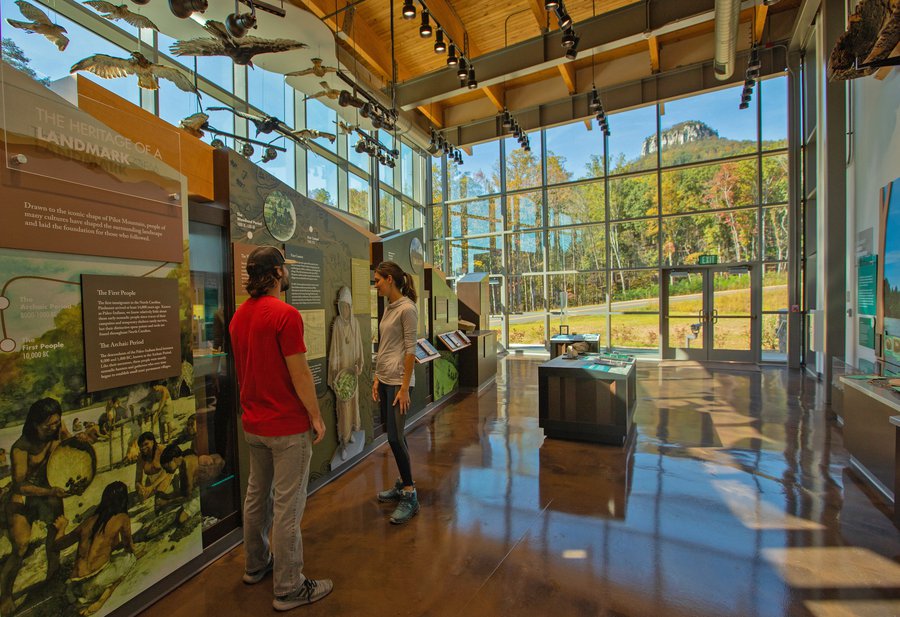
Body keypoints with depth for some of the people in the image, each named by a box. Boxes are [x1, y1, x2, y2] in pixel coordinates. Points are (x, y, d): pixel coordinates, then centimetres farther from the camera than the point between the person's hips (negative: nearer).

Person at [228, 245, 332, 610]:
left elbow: (245, 369, 13)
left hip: (253, 423, 9)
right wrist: (316, 416, -9)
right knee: (288, 504, 3)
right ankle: (289, 589, 18)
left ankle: (256, 565, 40)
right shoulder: (285, 314, -20)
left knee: (257, 494, 22)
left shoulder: (239, 315, 6)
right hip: (288, 426, -8)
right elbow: (299, 374, -19)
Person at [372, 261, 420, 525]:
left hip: (398, 380, -9)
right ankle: (403, 484, 31)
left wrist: (404, 387, -17)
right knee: (394, 435, 15)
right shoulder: (389, 307, 11)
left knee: (395, 437, -5)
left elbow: (410, 350, -17)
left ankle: (410, 496, 10)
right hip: (385, 379, 9)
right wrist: (377, 377, 14)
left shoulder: (407, 308, -14)